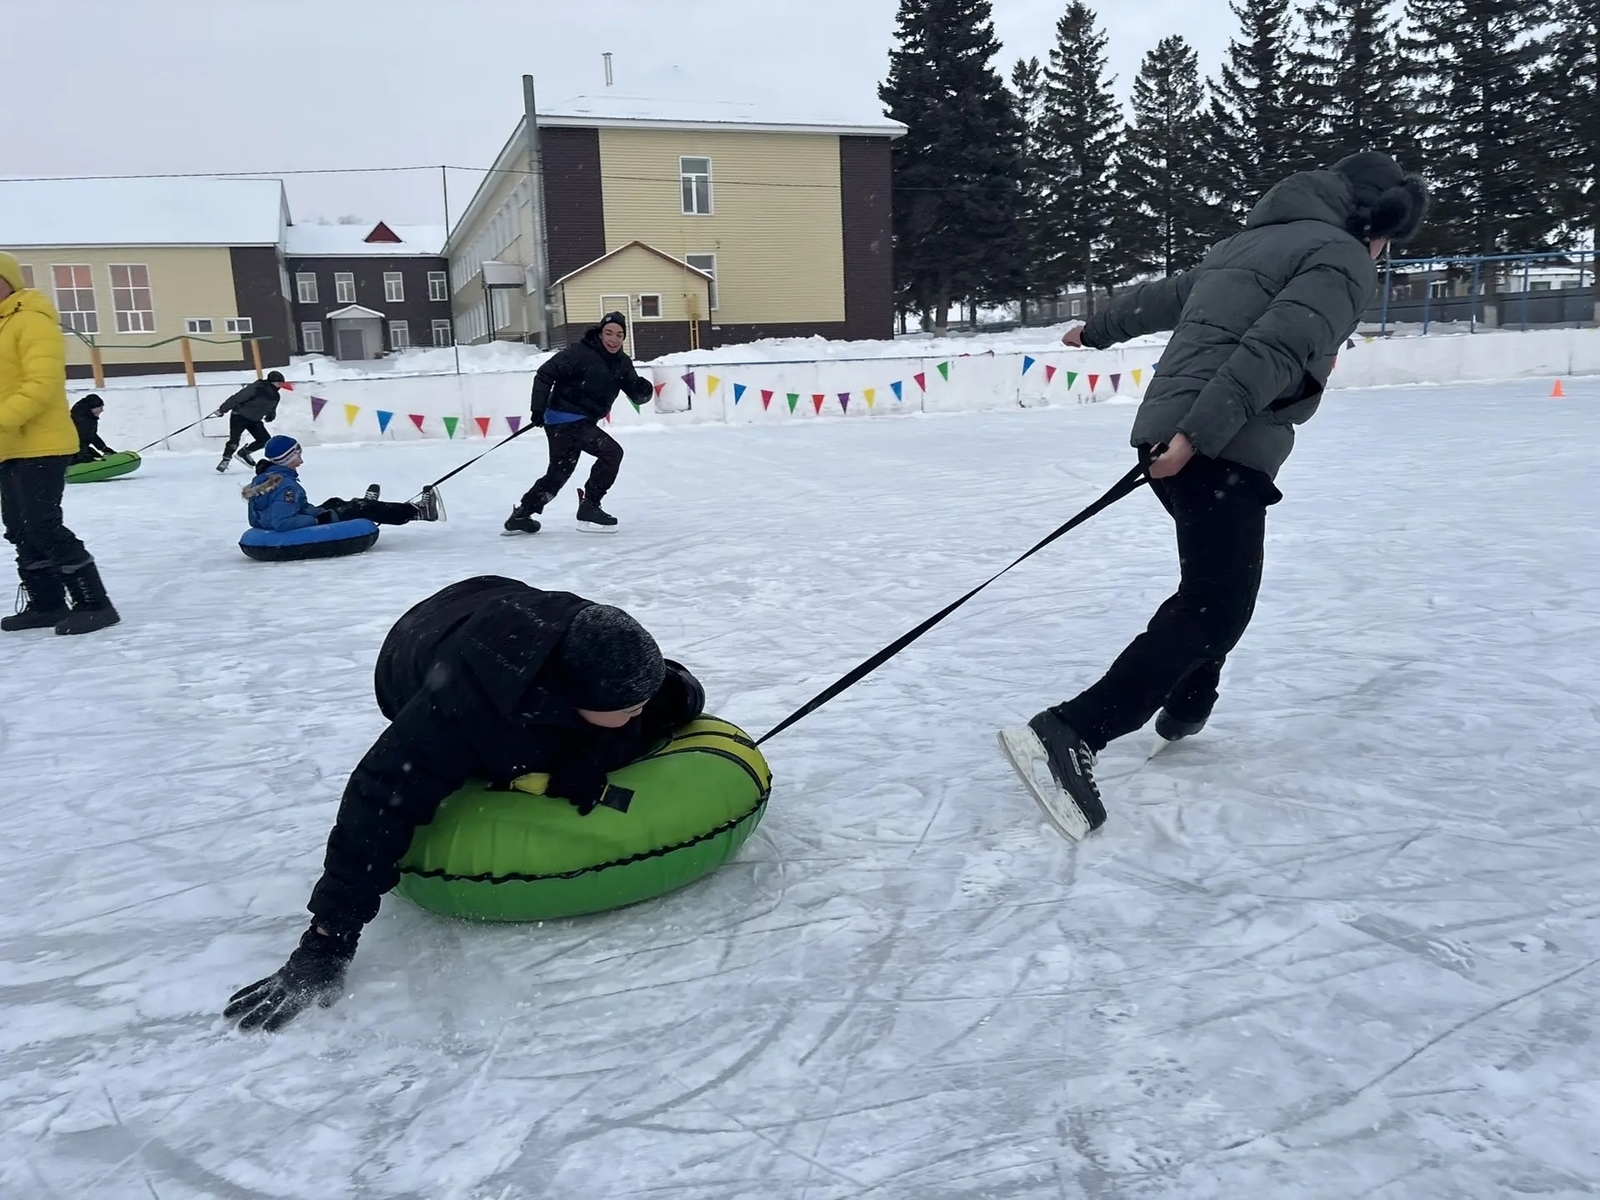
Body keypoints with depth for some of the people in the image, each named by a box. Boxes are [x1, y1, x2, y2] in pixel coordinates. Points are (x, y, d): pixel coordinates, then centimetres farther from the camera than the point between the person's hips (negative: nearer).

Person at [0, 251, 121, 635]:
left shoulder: (32, 321, -9)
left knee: (44, 528, -13)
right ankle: (46, 604, 19)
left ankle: (94, 604, -9)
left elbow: (42, 383, -21)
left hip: (40, 446, -10)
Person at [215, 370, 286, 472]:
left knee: (265, 440, -4)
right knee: (234, 440, -17)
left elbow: (271, 409, 22)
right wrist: (223, 409, -22)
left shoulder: (275, 396, 2)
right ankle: (225, 460, 0)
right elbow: (237, 397, -22)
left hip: (254, 420, 7)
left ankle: (244, 452, 14)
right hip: (240, 416, -7)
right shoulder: (257, 388, -22)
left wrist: (271, 416, 3)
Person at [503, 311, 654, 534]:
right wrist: (538, 408, -17)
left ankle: (521, 515, 29)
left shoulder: (622, 363, 4)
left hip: (582, 421, 9)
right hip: (565, 418, -9)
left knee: (559, 473, 17)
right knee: (611, 452, -17)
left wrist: (643, 389, -21)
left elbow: (636, 394, 1)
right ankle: (589, 508, -7)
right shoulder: (581, 353, -17)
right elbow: (545, 374, -15)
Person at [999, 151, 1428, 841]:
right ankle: (1067, 737, -23)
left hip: (1171, 436, 10)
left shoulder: (1250, 242, 25)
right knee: (1215, 611, -12)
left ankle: (1185, 714, 34)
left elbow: (1162, 296, 36)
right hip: (1222, 450, -10)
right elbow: (1271, 351, -17)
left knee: (1214, 586, 24)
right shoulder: (1342, 257, -2)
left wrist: (1098, 332, 51)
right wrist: (1199, 435, -26)